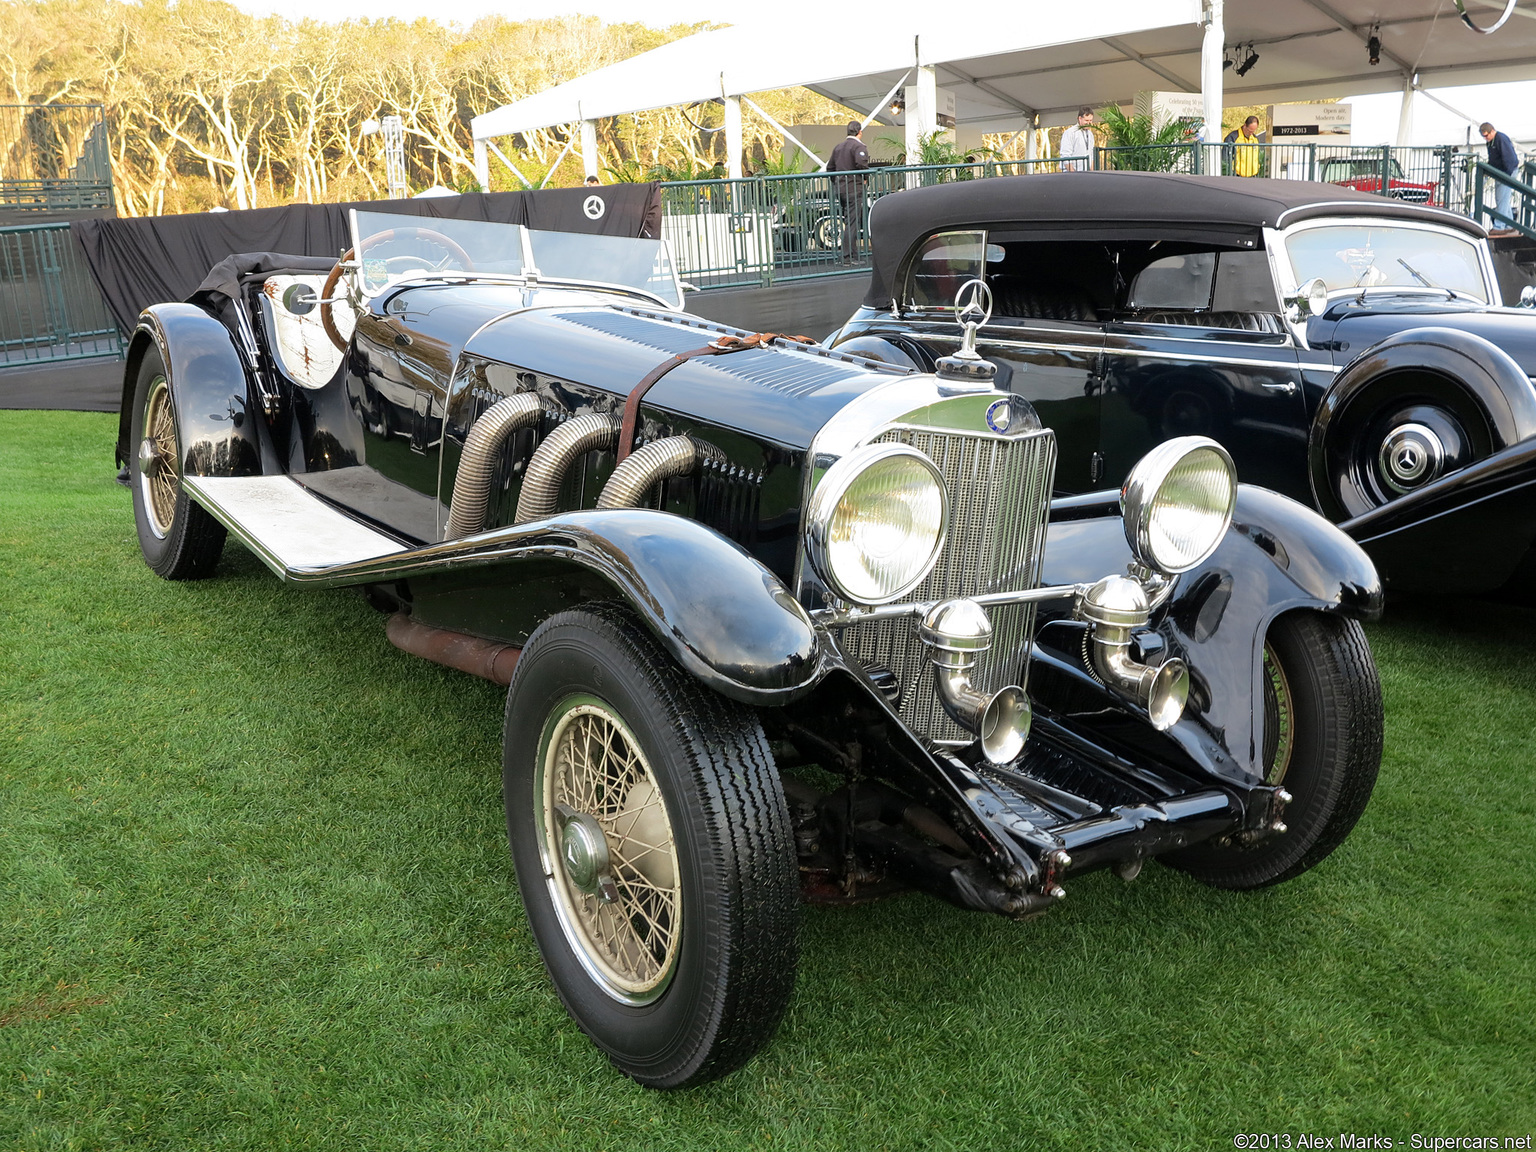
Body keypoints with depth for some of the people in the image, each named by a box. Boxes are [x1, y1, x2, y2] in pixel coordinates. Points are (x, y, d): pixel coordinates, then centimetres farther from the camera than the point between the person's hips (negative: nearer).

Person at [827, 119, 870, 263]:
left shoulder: (838, 147, 18)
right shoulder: (858, 146, -8)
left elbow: (830, 168, 20)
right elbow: (861, 163, -25)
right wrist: (864, 178, -9)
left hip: (840, 189, 8)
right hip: (854, 189, -8)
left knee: (849, 221, 14)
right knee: (852, 223, -8)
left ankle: (853, 255, 16)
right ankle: (848, 257, -10)